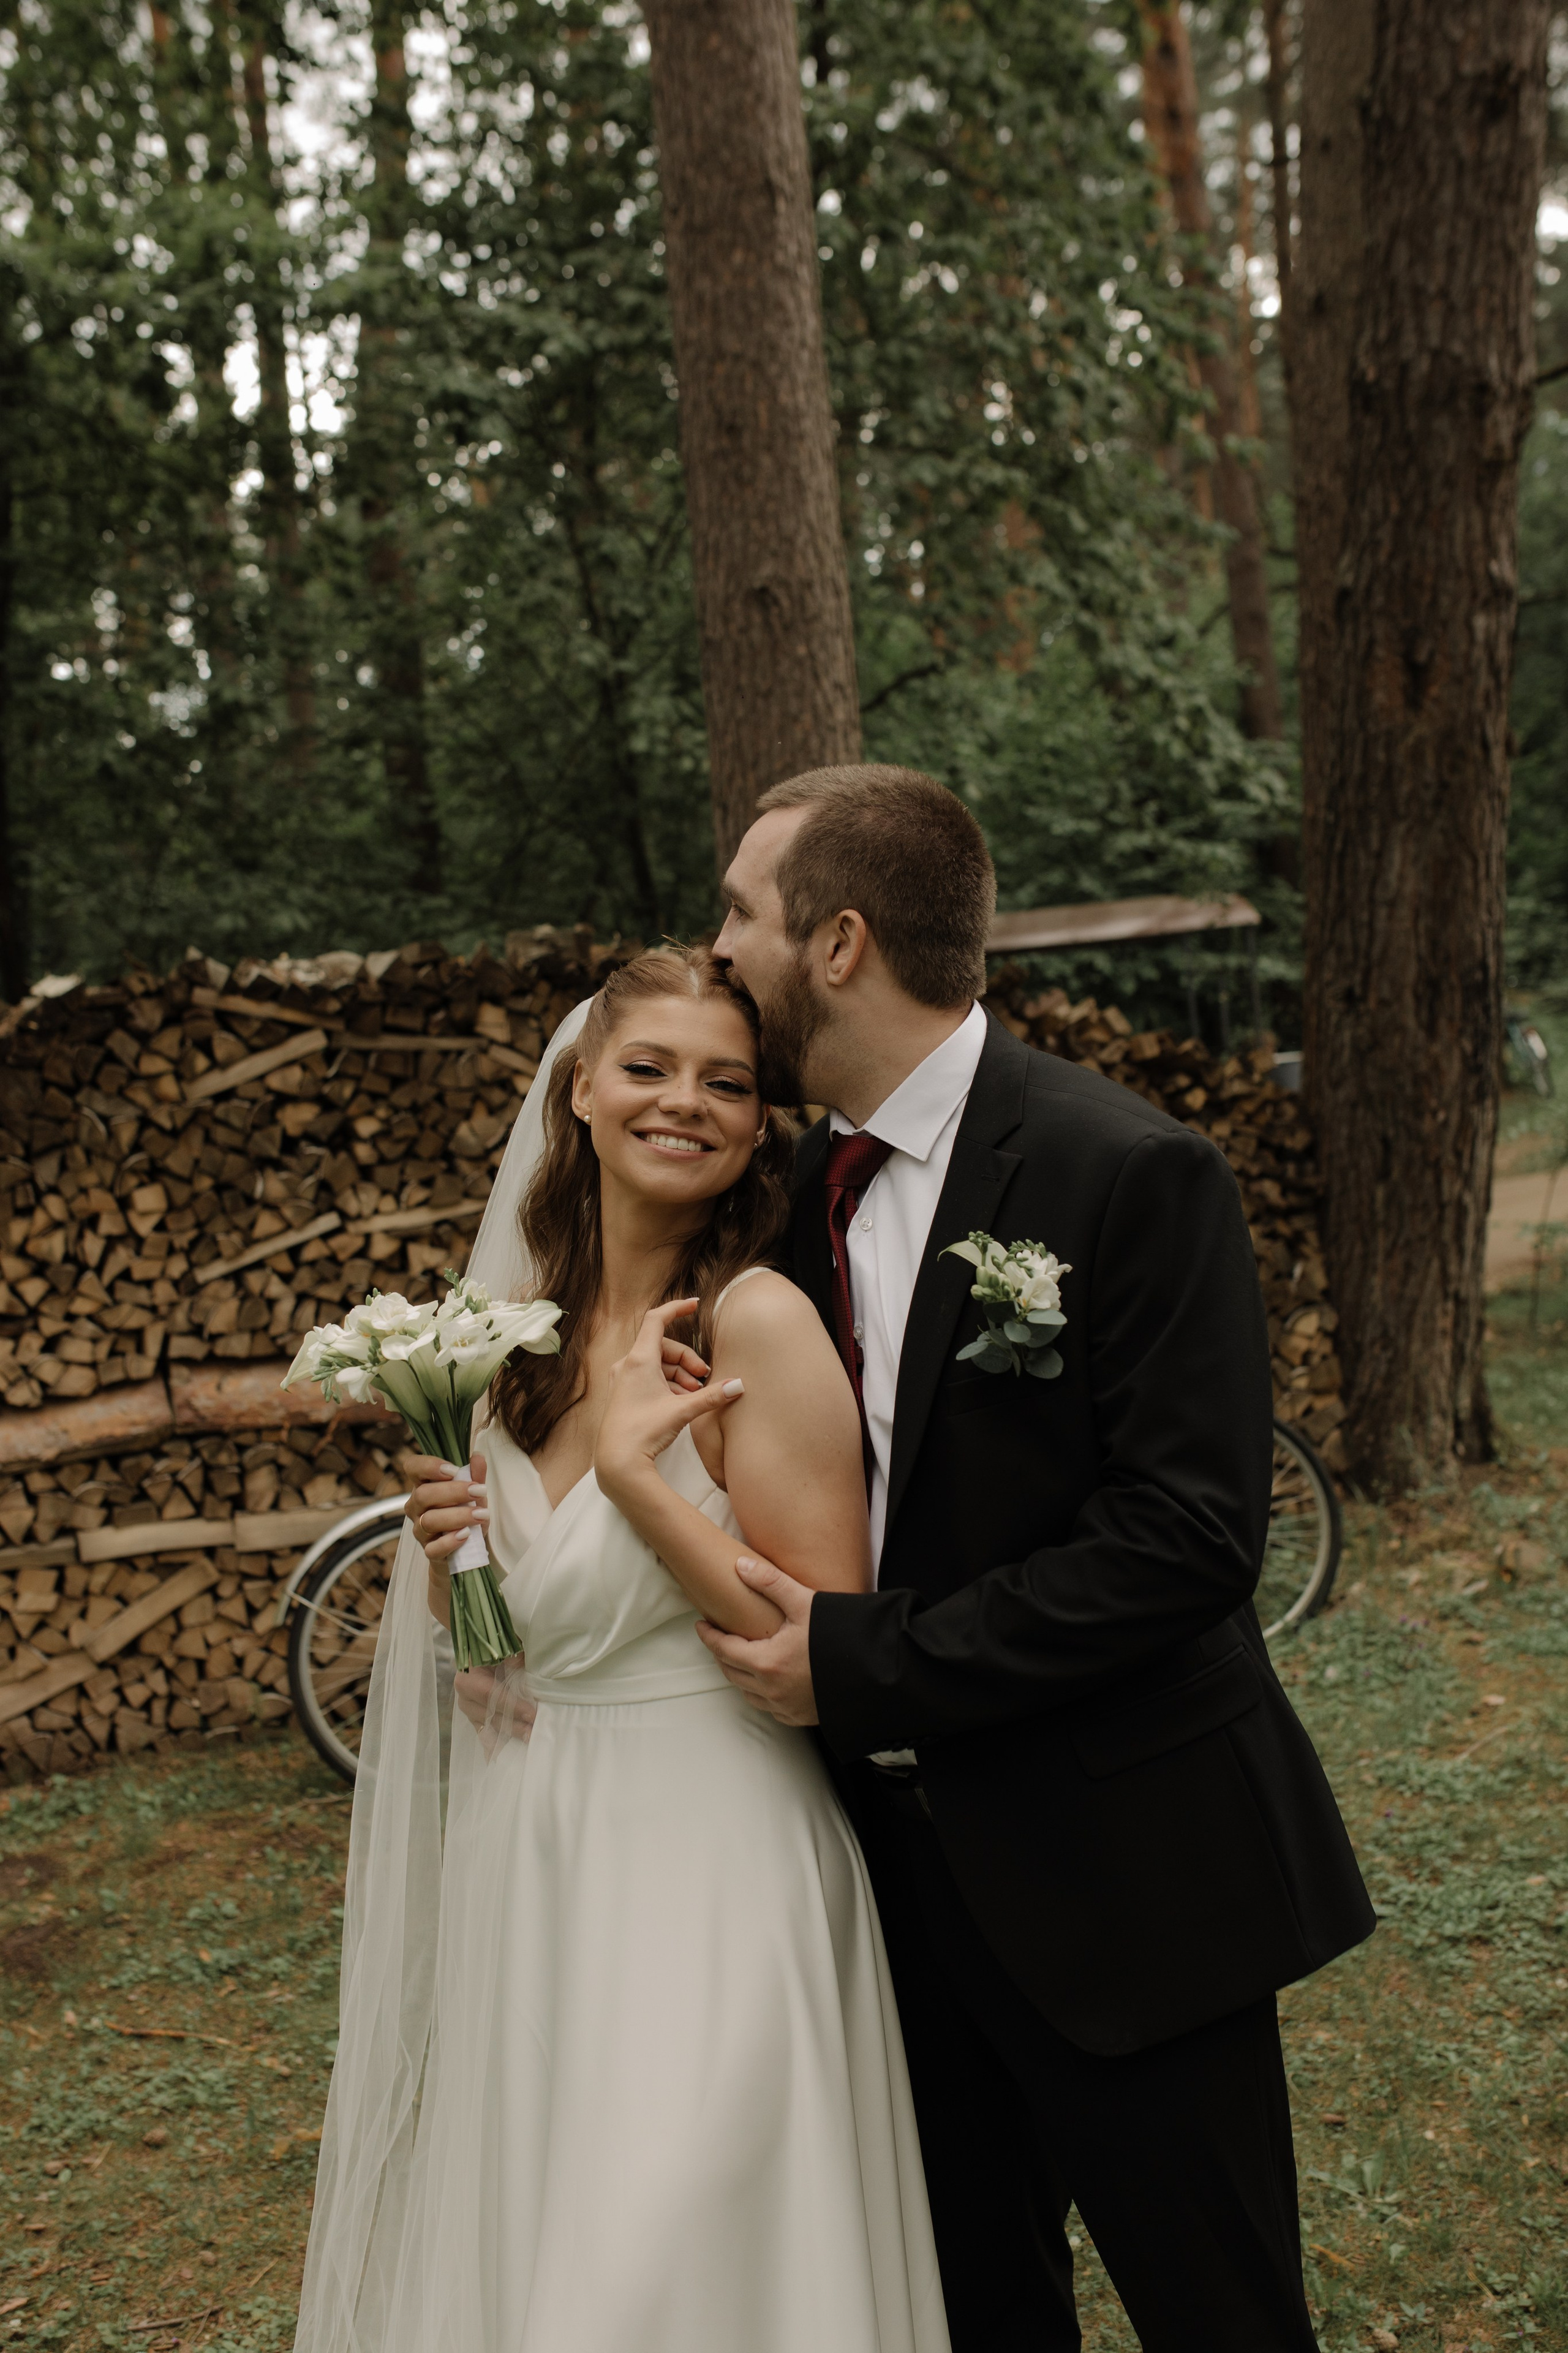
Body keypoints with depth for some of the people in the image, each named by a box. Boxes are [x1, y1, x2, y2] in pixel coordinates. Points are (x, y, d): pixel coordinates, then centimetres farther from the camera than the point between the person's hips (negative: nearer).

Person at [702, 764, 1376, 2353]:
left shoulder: (1131, 1173, -18)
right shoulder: (813, 1183, 4)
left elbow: (1191, 1535, -23)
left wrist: (865, 1664, -22)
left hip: (1118, 1876, -6)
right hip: (901, 1851, 7)